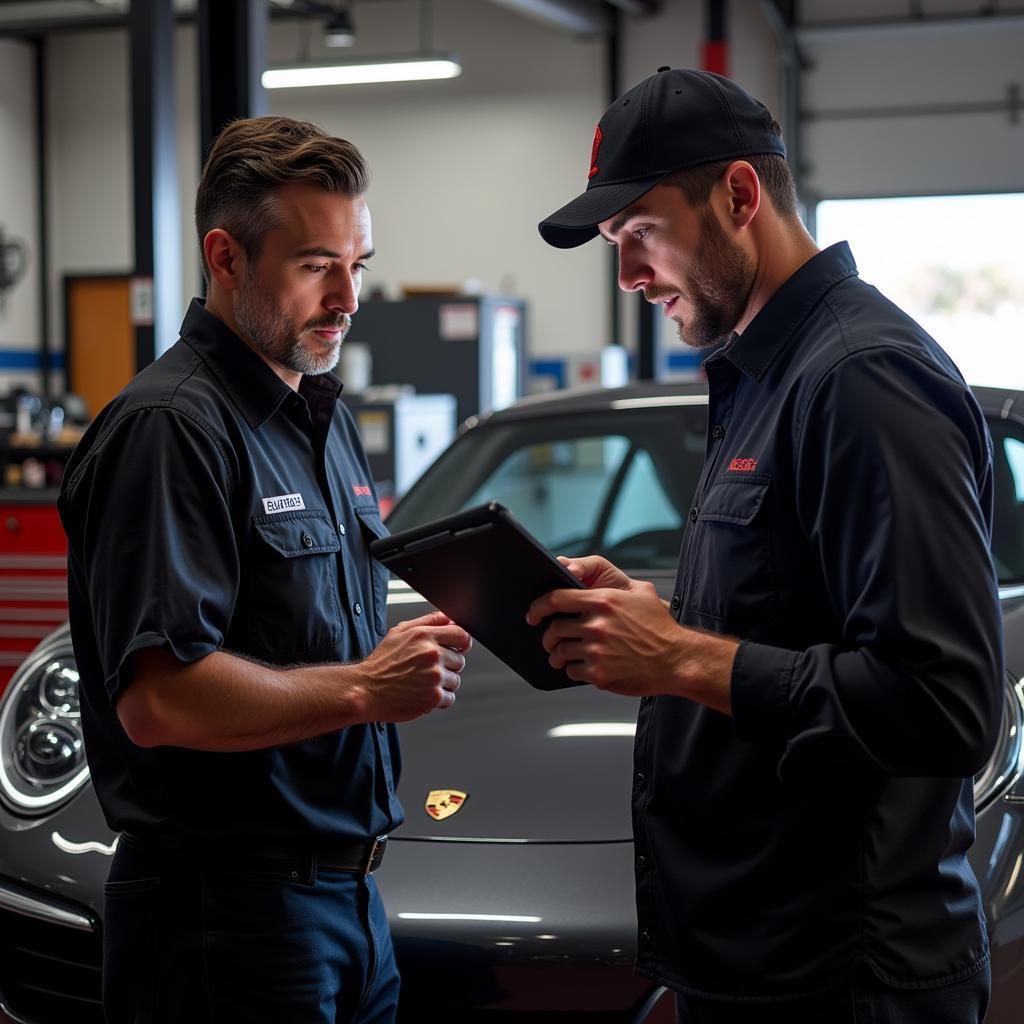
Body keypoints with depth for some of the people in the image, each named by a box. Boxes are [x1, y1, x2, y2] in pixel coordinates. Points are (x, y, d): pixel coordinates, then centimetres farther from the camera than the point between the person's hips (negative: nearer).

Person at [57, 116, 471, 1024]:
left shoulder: (326, 417, 15)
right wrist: (361, 689, -22)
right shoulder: (172, 427, -17)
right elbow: (157, 699, -25)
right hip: (230, 907, -9)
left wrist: (421, 640, 5)